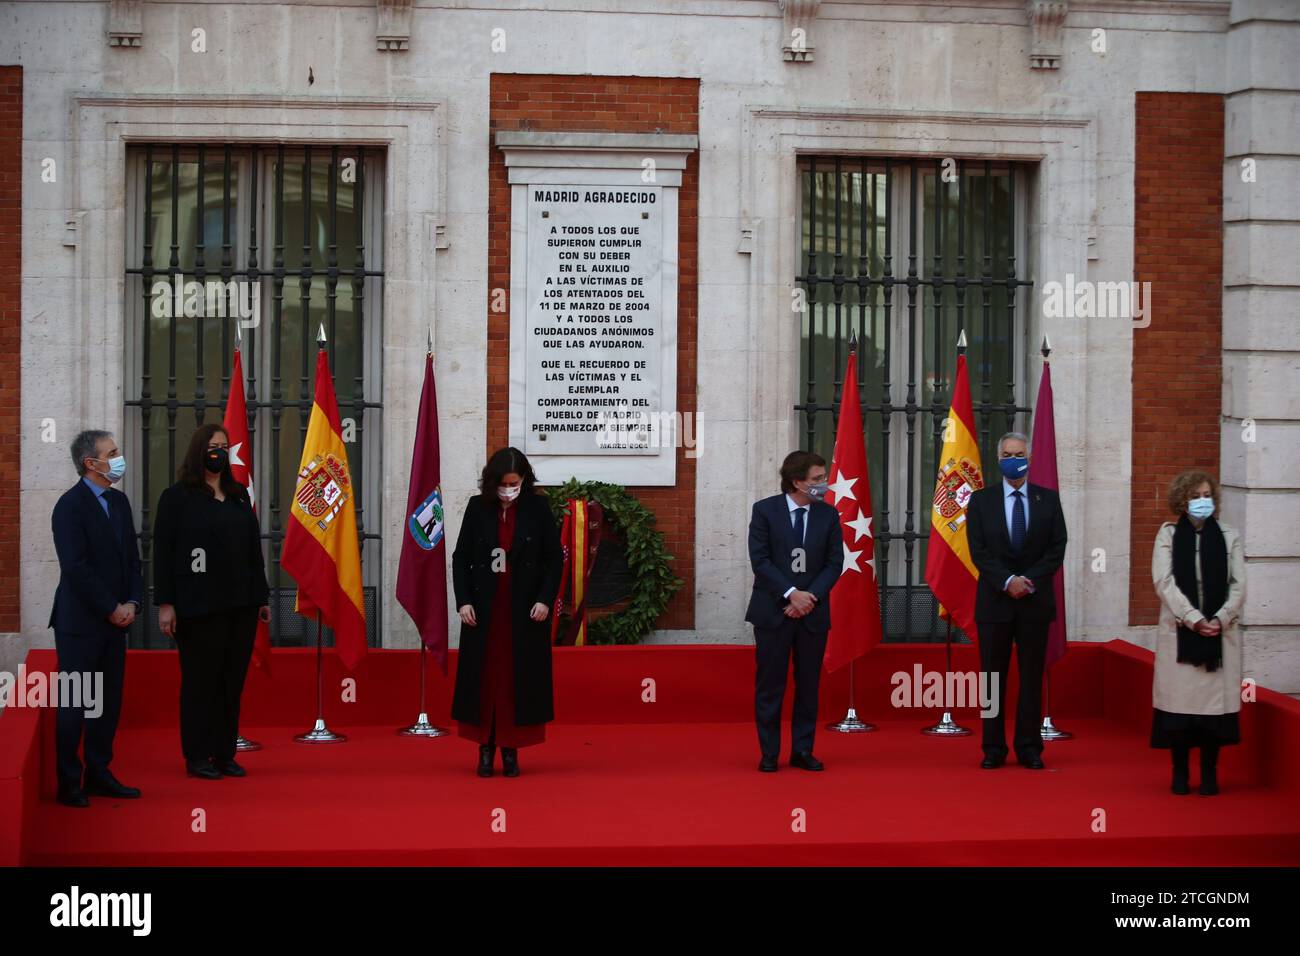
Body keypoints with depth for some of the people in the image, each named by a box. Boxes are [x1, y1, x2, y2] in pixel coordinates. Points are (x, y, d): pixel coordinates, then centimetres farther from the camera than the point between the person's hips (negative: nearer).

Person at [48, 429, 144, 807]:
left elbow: (131, 557, 14)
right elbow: (76, 567, -17)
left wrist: (132, 602, -1)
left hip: (115, 620, 8)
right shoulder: (70, 505, -12)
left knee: (109, 702, 10)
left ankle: (99, 775, 19)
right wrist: (111, 609, -14)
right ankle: (69, 783, 4)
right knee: (75, 704, -2)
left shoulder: (119, 501, 12)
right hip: (80, 621, -7)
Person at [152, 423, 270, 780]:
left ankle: (225, 753, 15)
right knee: (201, 680, 0)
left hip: (241, 604, 5)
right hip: (199, 606, -5)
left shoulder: (239, 496, 14)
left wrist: (262, 596, 13)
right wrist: (165, 603, -12)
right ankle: (197, 757, 8)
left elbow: (254, 548, 16)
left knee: (233, 680, 7)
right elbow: (162, 552, -6)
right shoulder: (177, 497, -2)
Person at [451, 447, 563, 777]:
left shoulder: (537, 507, -2)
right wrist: (463, 601, -6)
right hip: (483, 609, 1)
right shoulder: (478, 507, 0)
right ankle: (486, 748, 8)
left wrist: (545, 600, -10)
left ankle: (511, 749, 8)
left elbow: (554, 558, 0)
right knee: (484, 677, 1)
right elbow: (461, 557, 4)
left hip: (525, 610, -1)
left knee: (521, 678, 1)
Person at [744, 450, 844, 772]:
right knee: (769, 685, 1)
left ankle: (802, 751, 14)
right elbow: (760, 560, -8)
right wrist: (791, 594, -15)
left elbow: (835, 562, 2)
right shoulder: (764, 510, -3)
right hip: (773, 610, -2)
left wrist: (810, 597, -11)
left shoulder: (829, 515, 4)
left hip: (813, 612, 3)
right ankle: (769, 753, 9)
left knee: (809, 685, 6)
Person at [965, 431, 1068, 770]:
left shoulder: (1048, 499, 6)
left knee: (1032, 676, 4)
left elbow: (1057, 548, 0)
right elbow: (979, 551, -3)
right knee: (993, 676, 2)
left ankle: (1029, 748, 9)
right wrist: (1007, 581, -15)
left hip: (1035, 601, 0)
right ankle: (993, 748, 7)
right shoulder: (981, 500, 4)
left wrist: (1030, 580, -13)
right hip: (995, 601, 0)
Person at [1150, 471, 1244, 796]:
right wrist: (1194, 619, -14)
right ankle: (1180, 773, 8)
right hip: (1178, 632, -1)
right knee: (1179, 700, -2)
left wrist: (1220, 618, -11)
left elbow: (1238, 585, 4)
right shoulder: (1168, 534, 5)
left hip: (1220, 632, 1)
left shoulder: (1229, 536, 9)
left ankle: (1209, 774, 7)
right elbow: (1164, 582, -5)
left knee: (1215, 703, -1)